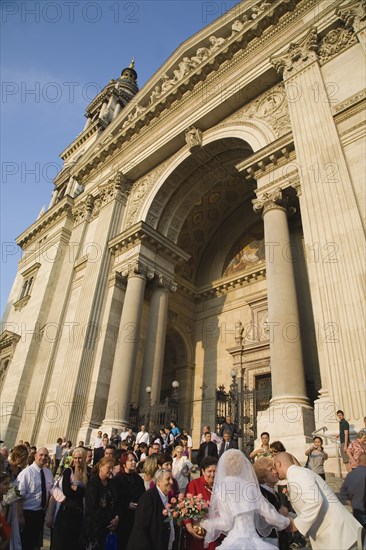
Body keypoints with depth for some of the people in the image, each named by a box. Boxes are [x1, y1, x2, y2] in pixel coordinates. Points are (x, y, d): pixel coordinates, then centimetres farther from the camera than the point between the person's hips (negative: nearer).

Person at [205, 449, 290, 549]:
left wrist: (206, 524, 6)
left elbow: (225, 522, -11)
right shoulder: (250, 485, 2)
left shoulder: (220, 488, -9)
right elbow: (268, 512, 4)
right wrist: (286, 521, 23)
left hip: (234, 543, -3)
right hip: (254, 541, 3)